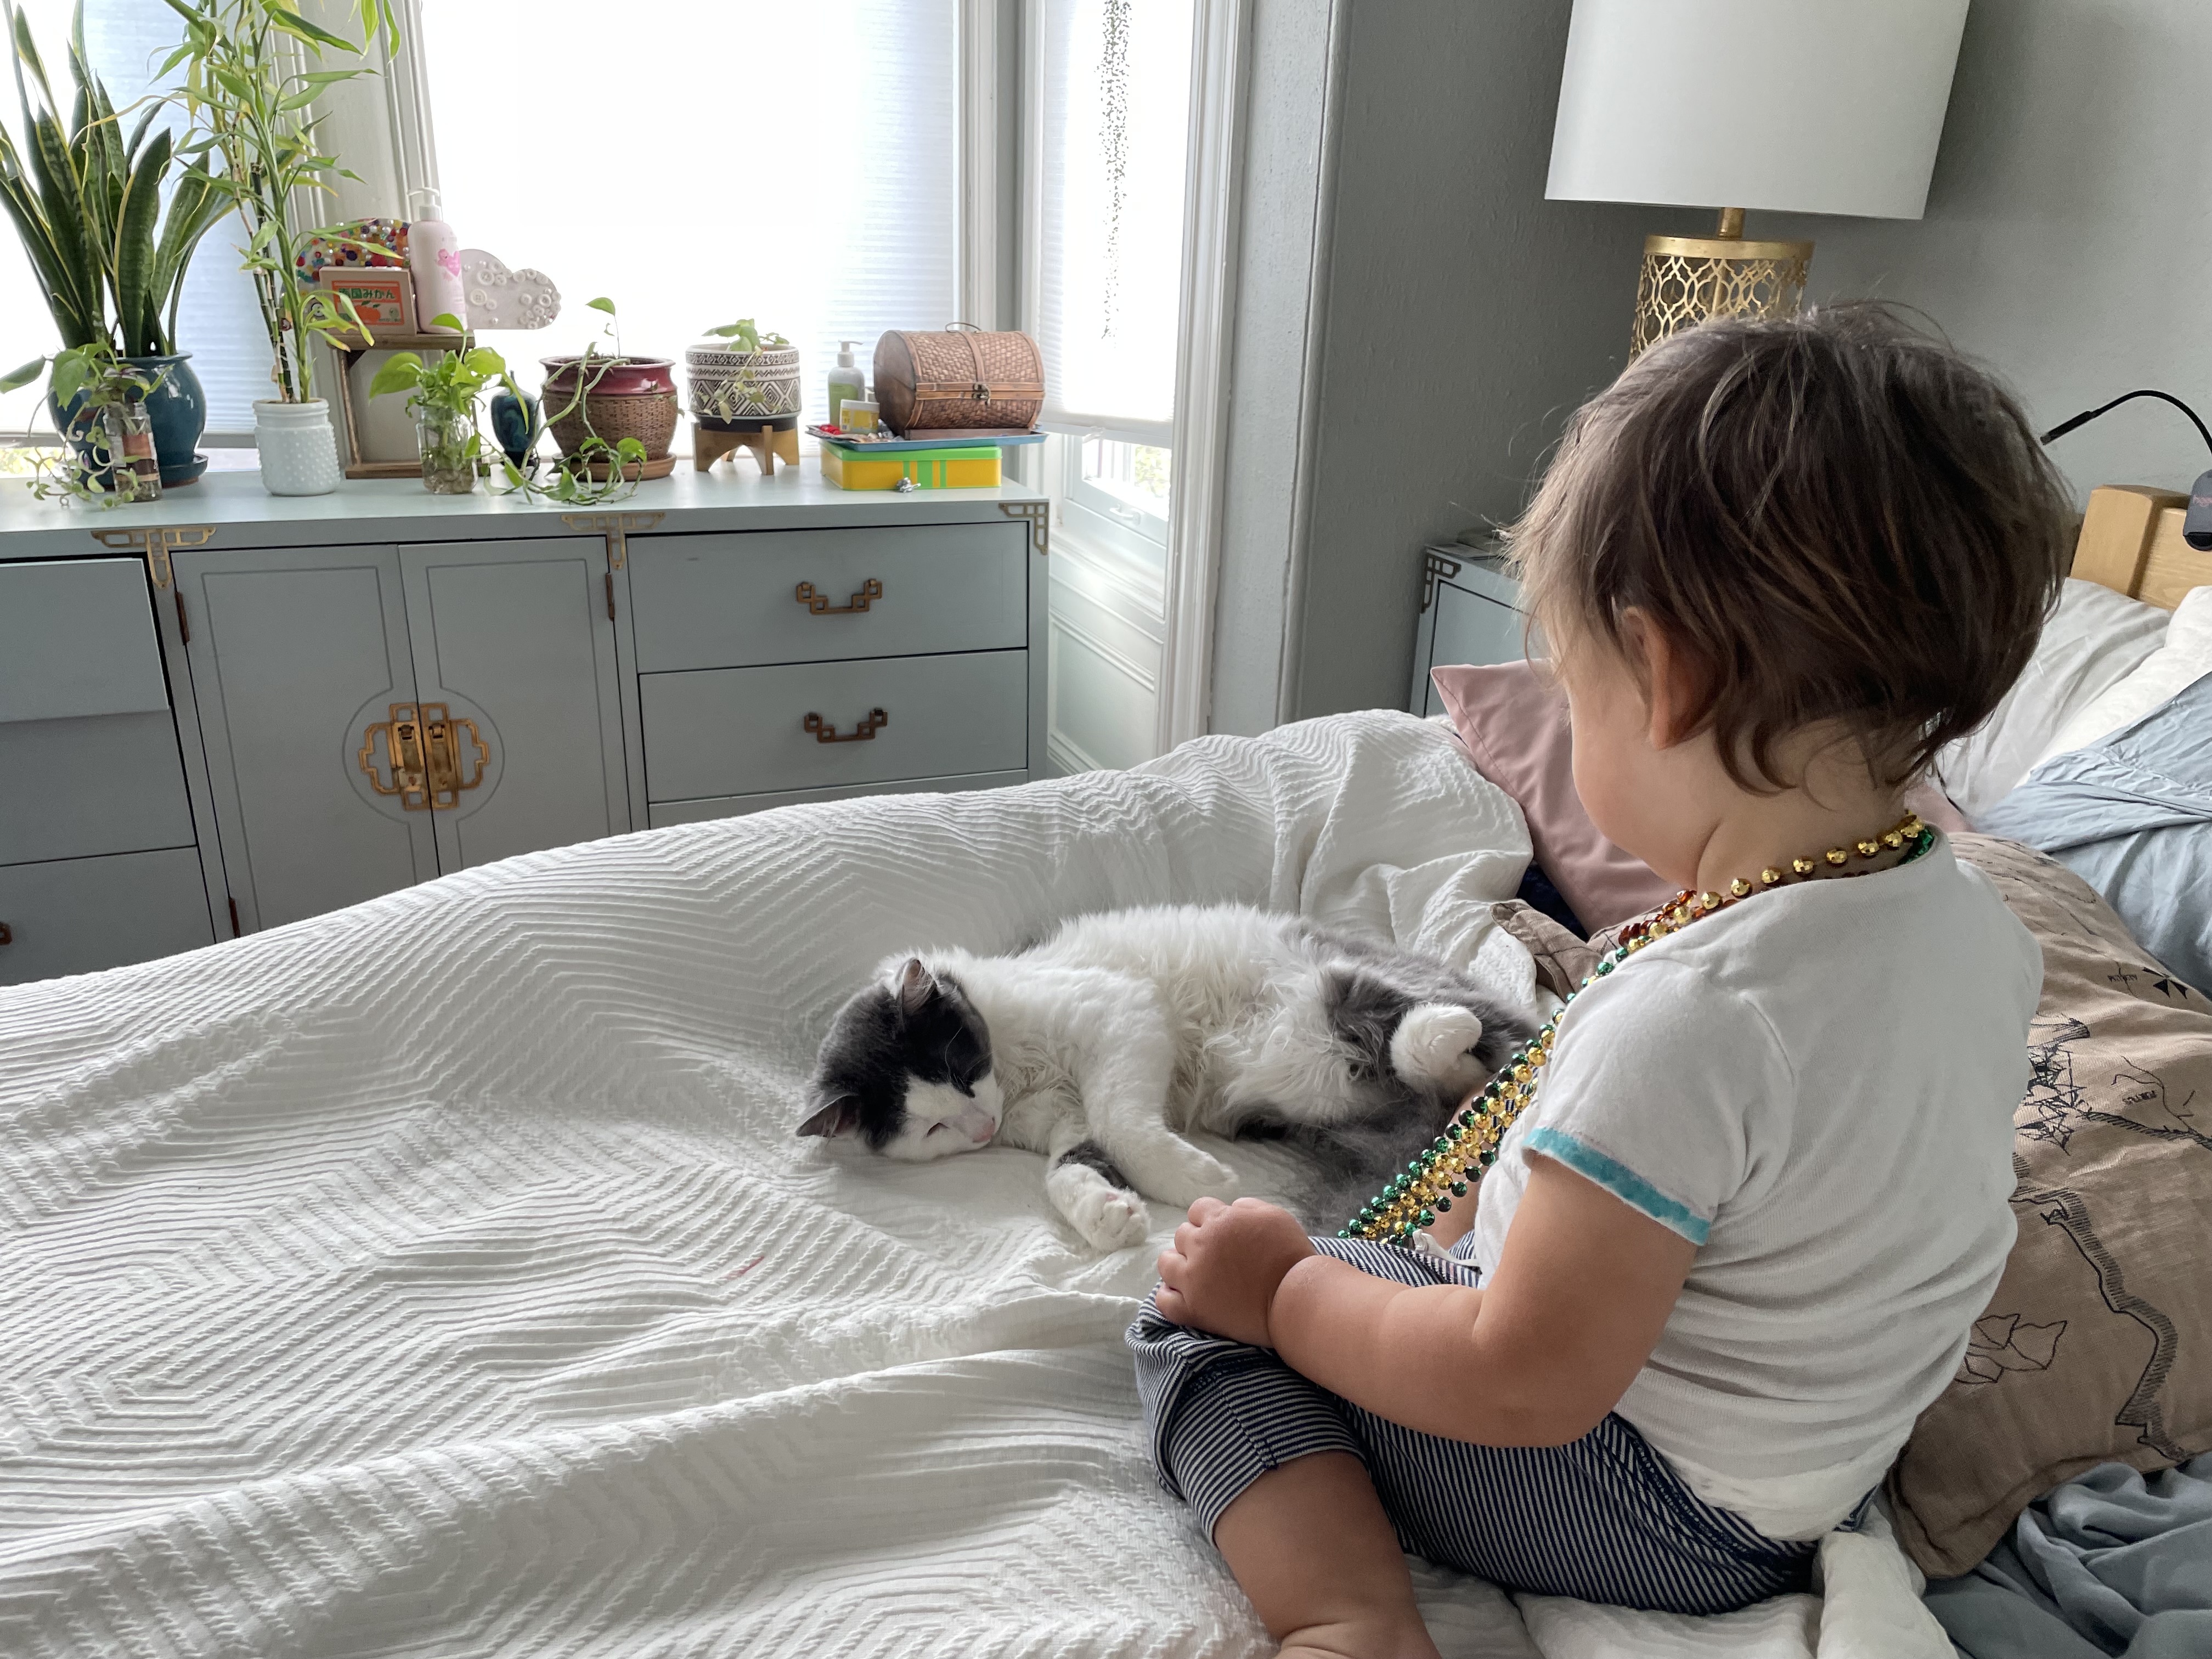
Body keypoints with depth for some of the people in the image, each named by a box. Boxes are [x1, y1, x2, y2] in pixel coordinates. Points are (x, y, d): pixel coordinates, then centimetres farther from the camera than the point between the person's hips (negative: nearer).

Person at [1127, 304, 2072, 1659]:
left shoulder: (1691, 1019, -37)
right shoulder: (1985, 925, -9)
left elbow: (1525, 1388, -31)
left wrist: (1286, 1286, -17)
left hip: (1659, 1517, -8)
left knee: (1204, 1319, -6)